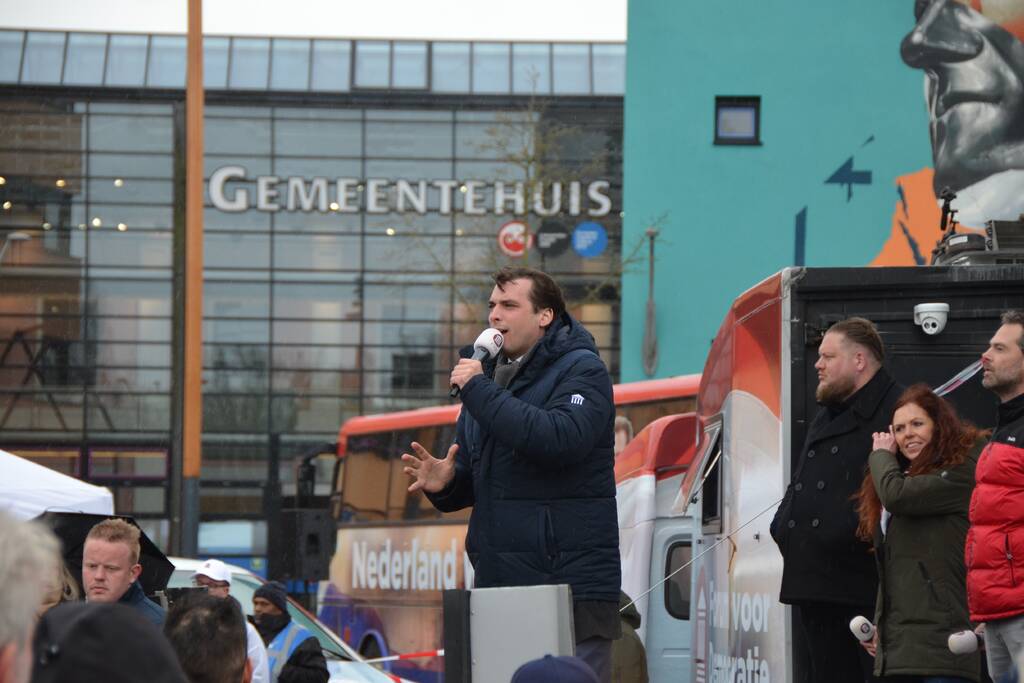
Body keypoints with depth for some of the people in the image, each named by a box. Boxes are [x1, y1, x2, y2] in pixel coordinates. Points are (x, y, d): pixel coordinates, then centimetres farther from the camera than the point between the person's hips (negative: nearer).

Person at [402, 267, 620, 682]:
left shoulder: (582, 370, -4)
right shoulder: (489, 375, 20)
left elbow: (559, 438, -24)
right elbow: (472, 478, 24)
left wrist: (479, 391, -17)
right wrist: (444, 485, -2)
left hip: (571, 584, -7)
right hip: (498, 585, 7)